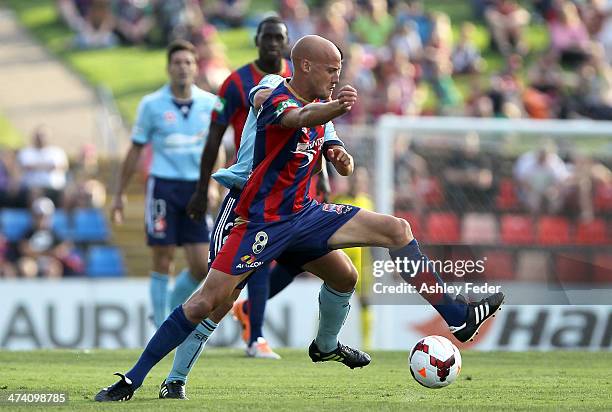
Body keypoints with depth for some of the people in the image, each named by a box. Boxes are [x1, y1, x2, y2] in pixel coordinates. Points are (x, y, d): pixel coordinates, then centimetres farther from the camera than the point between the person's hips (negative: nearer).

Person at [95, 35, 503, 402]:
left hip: (305, 213, 8)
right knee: (207, 302, -14)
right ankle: (132, 380, -5)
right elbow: (300, 119, -45)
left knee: (397, 230, 4)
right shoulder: (279, 102, -19)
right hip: (263, 221, -8)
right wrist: (337, 106, -67)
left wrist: (339, 156, -4)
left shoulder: (318, 105, 7)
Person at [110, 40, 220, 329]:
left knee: (202, 266, -2)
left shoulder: (209, 103, 5)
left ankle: (172, 309, 23)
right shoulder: (152, 105, -2)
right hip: (163, 186, -3)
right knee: (163, 260, -3)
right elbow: (135, 150, 5)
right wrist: (120, 194, 6)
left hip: (195, 188, 3)